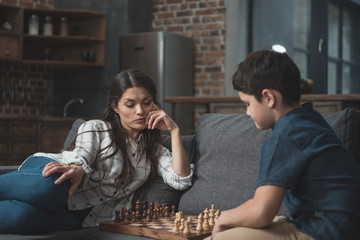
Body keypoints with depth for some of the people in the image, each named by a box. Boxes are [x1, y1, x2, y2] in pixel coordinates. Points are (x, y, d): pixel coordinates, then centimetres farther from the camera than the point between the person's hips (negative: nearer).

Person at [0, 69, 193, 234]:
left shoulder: (154, 150, 21)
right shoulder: (95, 129, 11)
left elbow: (181, 181, 6)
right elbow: (79, 159, -7)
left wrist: (174, 130, 6)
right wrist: (77, 170, -34)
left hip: (76, 217, 1)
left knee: (21, 216, -37)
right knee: (49, 183, -44)